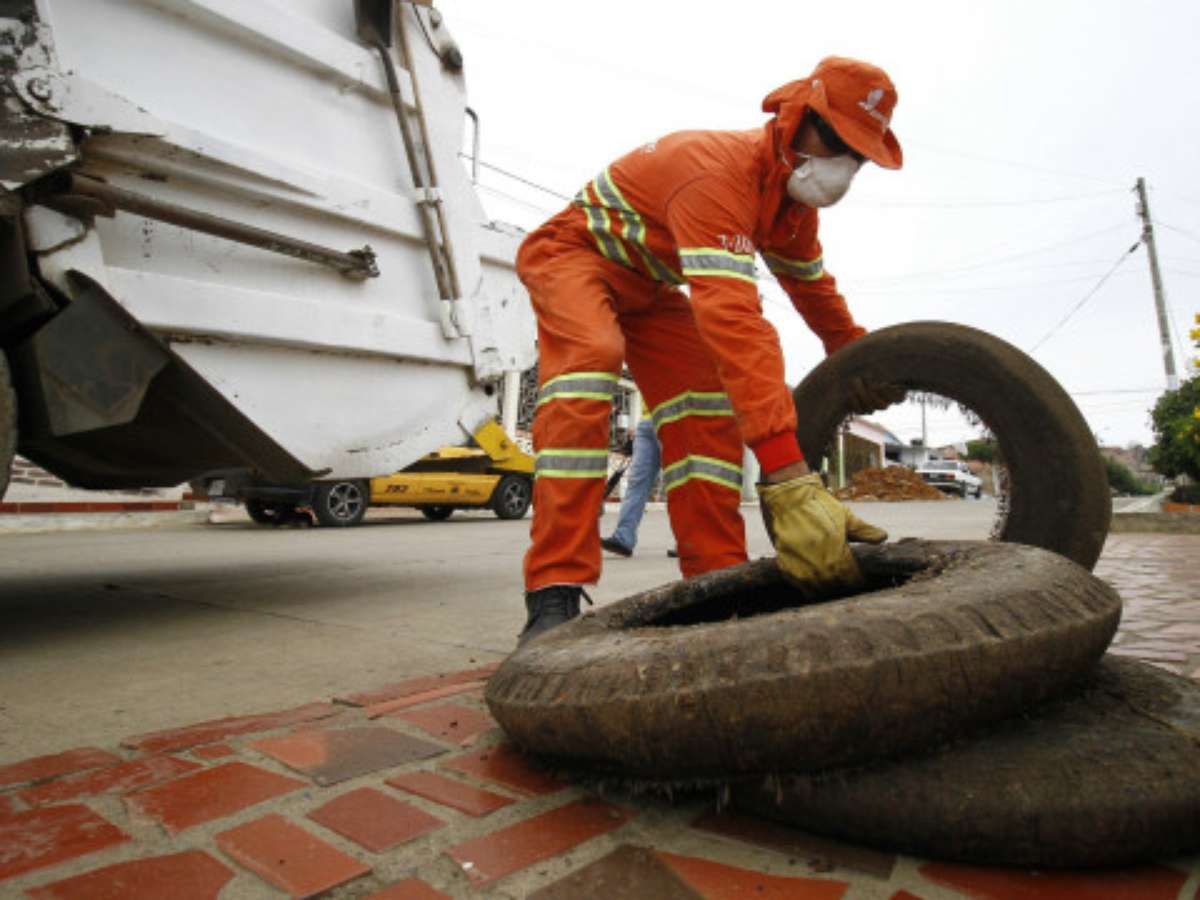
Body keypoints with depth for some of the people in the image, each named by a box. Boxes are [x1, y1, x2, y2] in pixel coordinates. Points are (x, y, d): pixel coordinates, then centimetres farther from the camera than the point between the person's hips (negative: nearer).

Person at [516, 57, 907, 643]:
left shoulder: (794, 193, -4)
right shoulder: (717, 172, -34)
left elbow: (813, 286, 15)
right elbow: (735, 323, -48)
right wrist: (788, 479, -54)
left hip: (647, 287, 8)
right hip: (573, 253, -8)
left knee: (708, 406, -8)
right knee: (590, 356, -37)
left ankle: (717, 576, -4)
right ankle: (554, 596, -38)